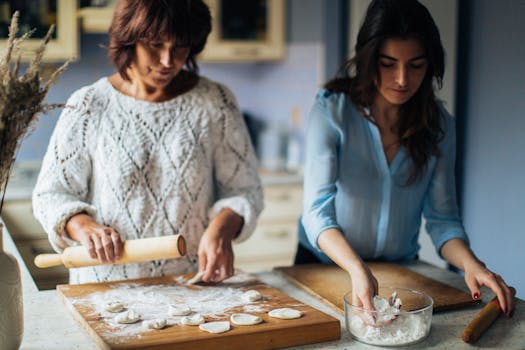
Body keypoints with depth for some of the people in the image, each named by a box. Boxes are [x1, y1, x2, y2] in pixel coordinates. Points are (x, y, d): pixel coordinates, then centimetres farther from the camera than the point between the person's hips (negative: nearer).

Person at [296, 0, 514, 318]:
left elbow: (442, 217, -2)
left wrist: (471, 264, -24)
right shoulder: (332, 109, -15)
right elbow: (317, 211, -23)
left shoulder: (439, 124, -3)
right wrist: (357, 269, -42)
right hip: (325, 264, -2)